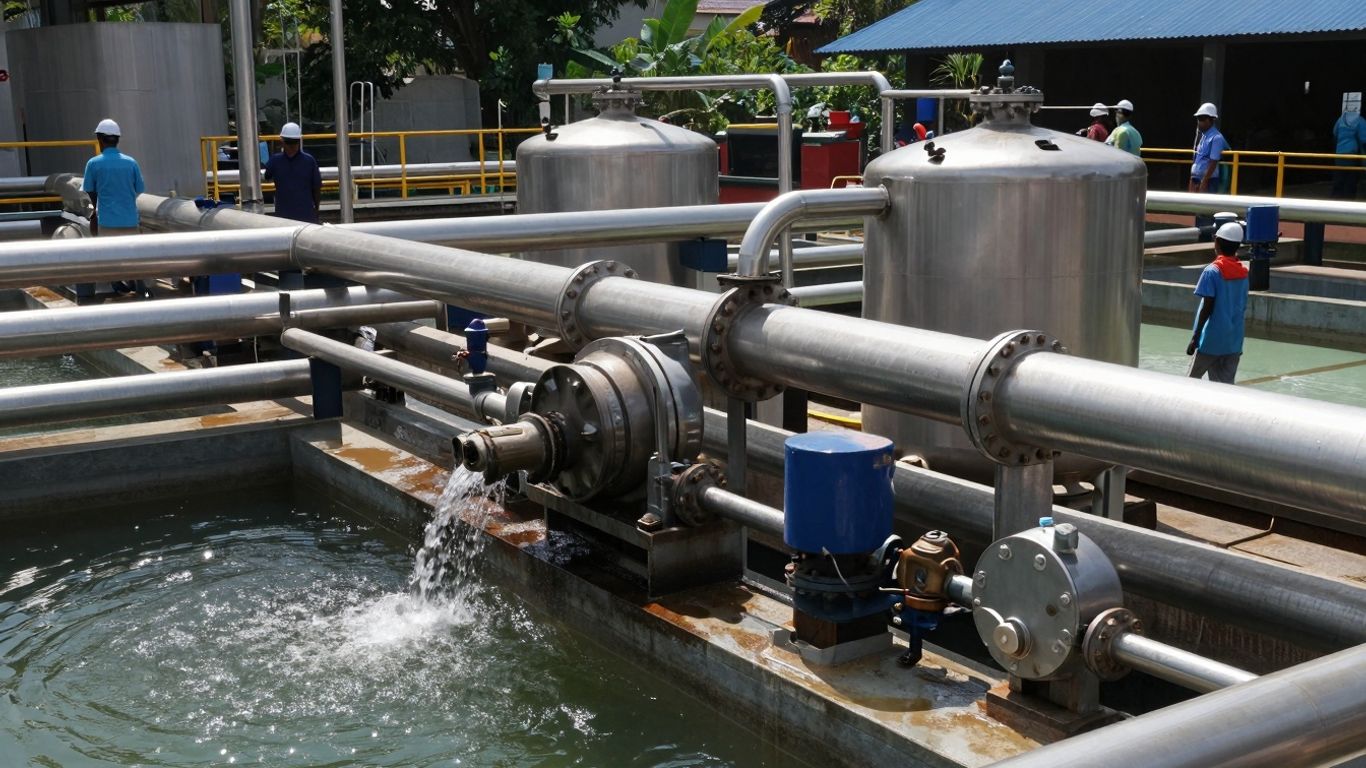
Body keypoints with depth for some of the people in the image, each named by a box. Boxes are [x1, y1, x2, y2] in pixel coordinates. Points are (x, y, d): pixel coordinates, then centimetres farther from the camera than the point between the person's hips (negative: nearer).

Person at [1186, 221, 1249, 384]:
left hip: (1212, 339, -5)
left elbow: (1207, 308, -14)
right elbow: (1243, 306, 11)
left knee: (1193, 379, 9)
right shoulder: (1243, 271, 6)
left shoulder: (1212, 271, -12)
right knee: (1226, 384, 4)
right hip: (1234, 340, 5)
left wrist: (1195, 337, -9)